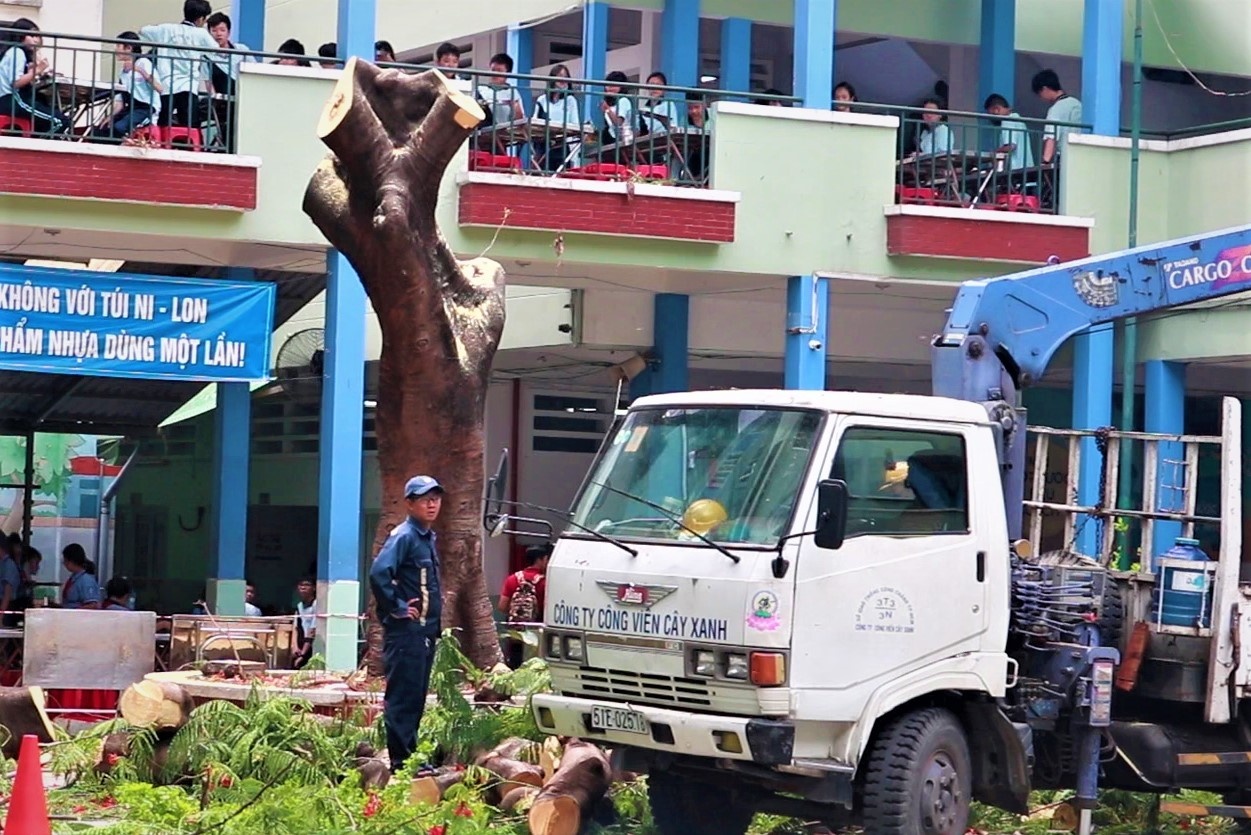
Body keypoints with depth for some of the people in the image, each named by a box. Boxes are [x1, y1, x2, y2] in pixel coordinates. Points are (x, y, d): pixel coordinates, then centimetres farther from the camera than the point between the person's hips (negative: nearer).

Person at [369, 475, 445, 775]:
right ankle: (401, 761, -4)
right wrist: (397, 608, -19)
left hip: (426, 631, 9)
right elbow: (379, 573, -26)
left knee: (416, 697, 13)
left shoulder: (429, 538, 16)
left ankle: (410, 757, 18)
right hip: (406, 630, -9)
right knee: (402, 696, -6)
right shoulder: (403, 537, -12)